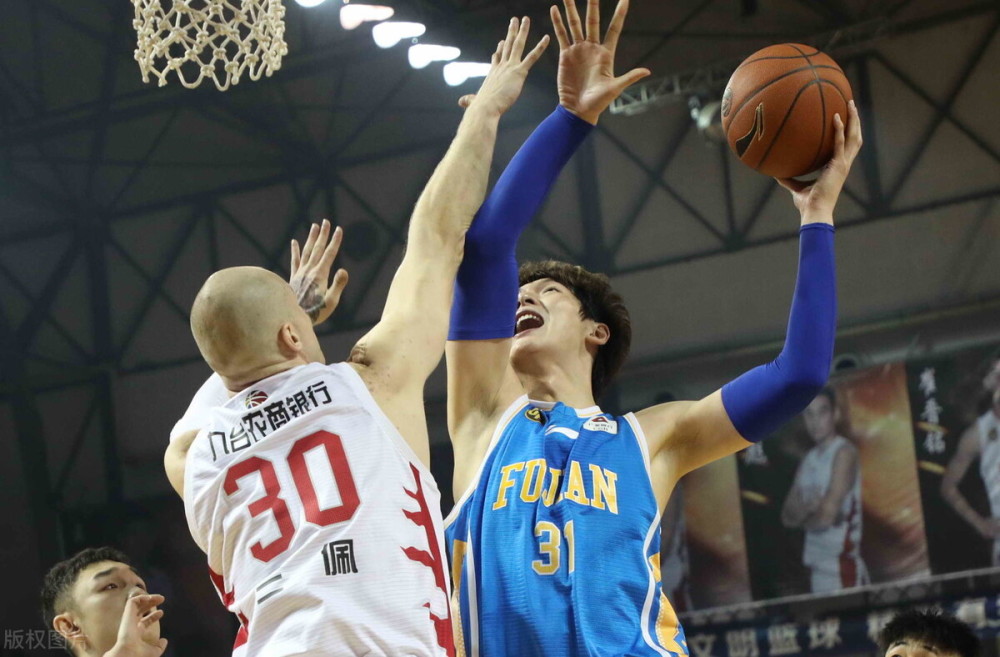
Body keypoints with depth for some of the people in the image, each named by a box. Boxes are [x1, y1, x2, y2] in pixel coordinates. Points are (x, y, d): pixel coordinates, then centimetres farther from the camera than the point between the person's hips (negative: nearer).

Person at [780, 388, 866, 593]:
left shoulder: (844, 453, -10)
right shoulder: (809, 459, 14)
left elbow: (828, 515, -17)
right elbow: (787, 516, 12)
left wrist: (802, 518, 4)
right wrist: (808, 509, -9)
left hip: (842, 565, -8)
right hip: (817, 565, 8)